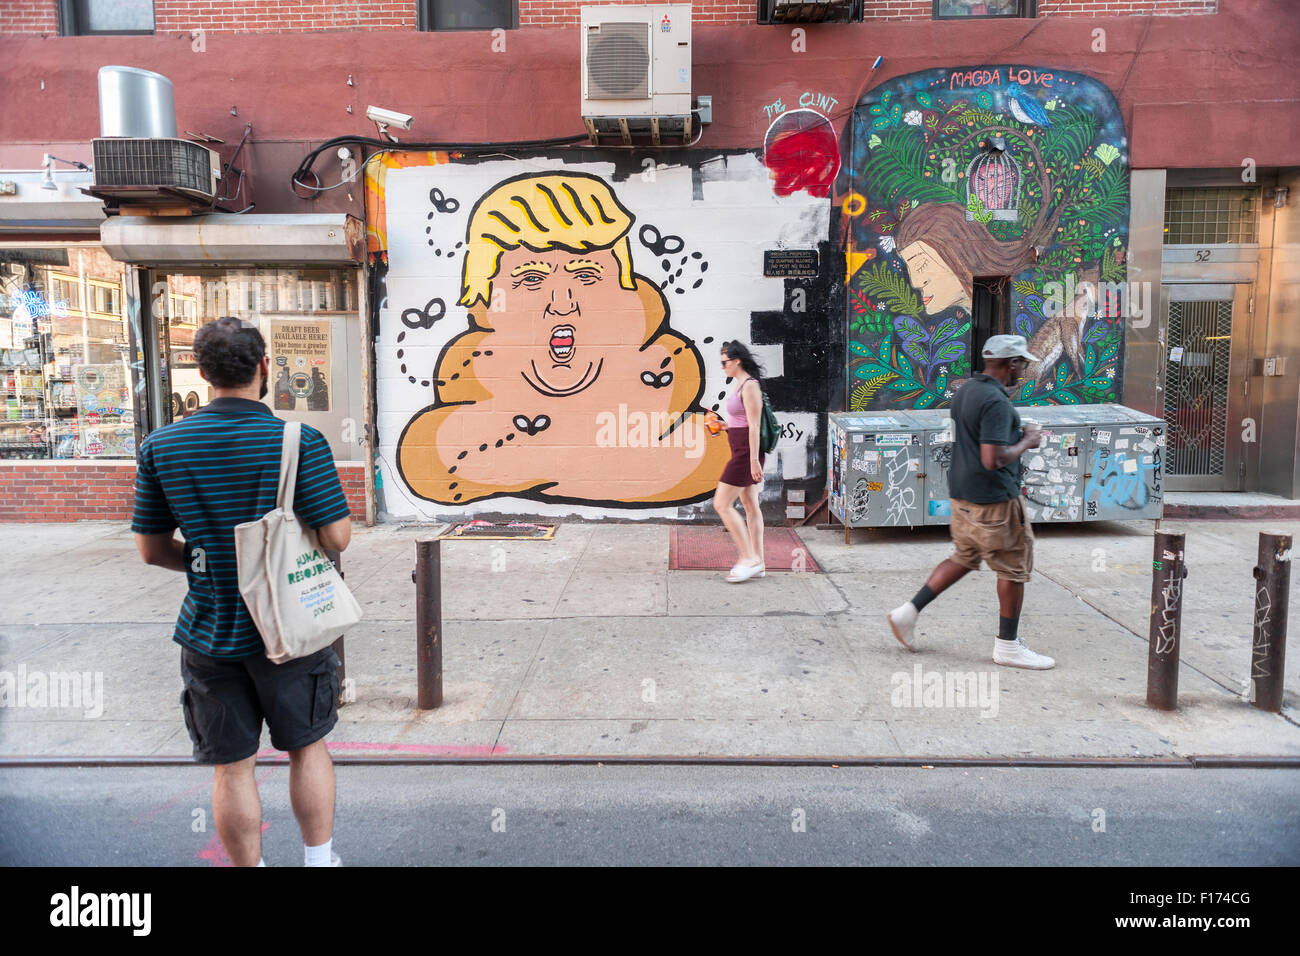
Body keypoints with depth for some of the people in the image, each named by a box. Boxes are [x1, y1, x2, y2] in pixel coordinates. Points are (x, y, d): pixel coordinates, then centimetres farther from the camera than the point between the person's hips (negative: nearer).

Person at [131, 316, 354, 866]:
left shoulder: (160, 447, -4)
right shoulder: (299, 442, -15)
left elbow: (151, 549, 1)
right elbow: (337, 537, -17)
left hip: (209, 632, 2)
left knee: (232, 767, 14)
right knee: (307, 747, 18)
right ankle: (320, 859, 31)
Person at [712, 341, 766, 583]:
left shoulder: (749, 386, -15)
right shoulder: (741, 384, 14)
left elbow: (754, 426, -19)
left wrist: (754, 460, -21)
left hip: (746, 452, -10)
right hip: (743, 452, 10)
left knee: (721, 504, -8)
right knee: (750, 505, 11)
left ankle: (749, 559, -4)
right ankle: (757, 563, 17)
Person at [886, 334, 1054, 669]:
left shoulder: (966, 391, 8)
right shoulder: (996, 402, -22)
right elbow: (993, 460, -28)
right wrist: (1026, 443, -11)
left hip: (963, 494, 9)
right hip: (993, 498, -9)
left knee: (963, 557, 20)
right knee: (1014, 567, 5)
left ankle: (908, 612, 16)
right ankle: (1007, 645, 16)